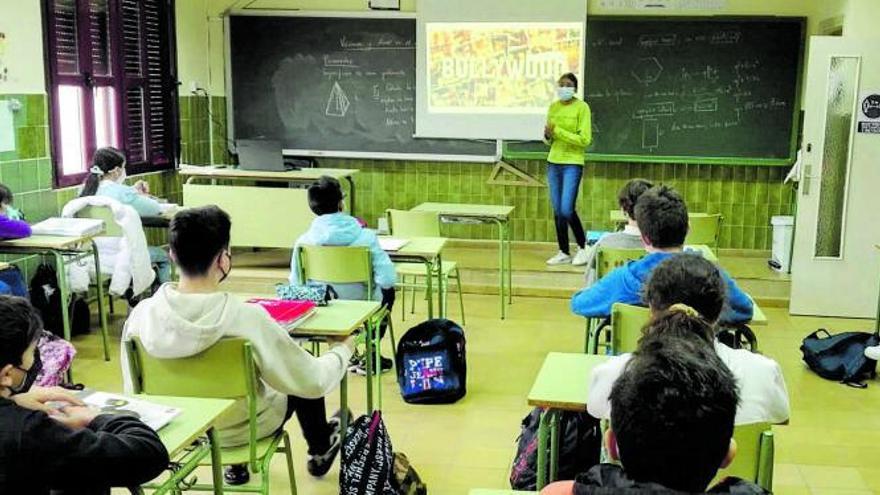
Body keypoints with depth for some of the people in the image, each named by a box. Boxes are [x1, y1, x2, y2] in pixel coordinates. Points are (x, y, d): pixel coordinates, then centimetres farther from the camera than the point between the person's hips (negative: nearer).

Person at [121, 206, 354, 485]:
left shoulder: (140, 314, -22)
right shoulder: (246, 317, -32)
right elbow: (313, 382, -21)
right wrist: (344, 349, -1)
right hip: (242, 429, -3)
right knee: (303, 378, 24)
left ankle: (236, 465, 43)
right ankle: (320, 451, 49)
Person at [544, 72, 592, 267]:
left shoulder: (582, 107, -7)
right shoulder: (553, 107, 10)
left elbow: (585, 140, -13)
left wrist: (558, 131, -17)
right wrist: (548, 136, -5)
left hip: (572, 164, -6)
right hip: (553, 163, 6)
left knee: (567, 210, -12)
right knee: (557, 211, 6)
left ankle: (583, 246, 9)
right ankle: (564, 253, 15)